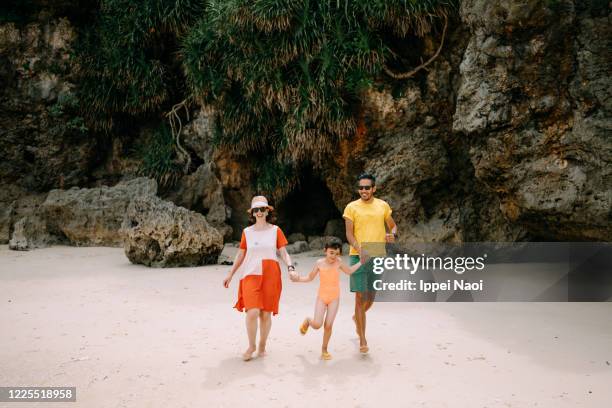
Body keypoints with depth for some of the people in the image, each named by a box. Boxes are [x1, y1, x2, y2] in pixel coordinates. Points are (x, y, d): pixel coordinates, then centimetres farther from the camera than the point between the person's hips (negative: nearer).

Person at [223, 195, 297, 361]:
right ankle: (251, 346, 10)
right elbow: (240, 255, 14)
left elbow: (284, 253, 1)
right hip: (251, 275, 0)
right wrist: (230, 274, 14)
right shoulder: (247, 232, 7)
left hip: (270, 276, 0)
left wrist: (290, 268, -16)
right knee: (252, 312, -13)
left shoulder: (275, 230, 4)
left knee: (266, 313, 5)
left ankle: (262, 346, 25)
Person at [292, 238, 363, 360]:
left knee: (328, 325, -2)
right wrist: (299, 279, -14)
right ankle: (307, 321, 25)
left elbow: (349, 271, 14)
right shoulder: (319, 263, -7)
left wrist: (361, 262, 9)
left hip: (334, 298, 1)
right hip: (321, 297, -1)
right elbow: (310, 277, 3)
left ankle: (324, 350, 18)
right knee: (317, 325, -11)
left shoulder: (338, 262, -5)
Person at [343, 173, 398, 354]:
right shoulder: (351, 207, -2)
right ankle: (362, 340, 4)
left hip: (378, 256, 3)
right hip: (358, 256, -3)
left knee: (371, 295, 14)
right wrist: (359, 249, -25)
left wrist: (392, 235, -8)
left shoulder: (383, 206, 6)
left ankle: (357, 317, 46)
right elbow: (349, 234, -8)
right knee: (360, 297, -5)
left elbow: (393, 225, 16)